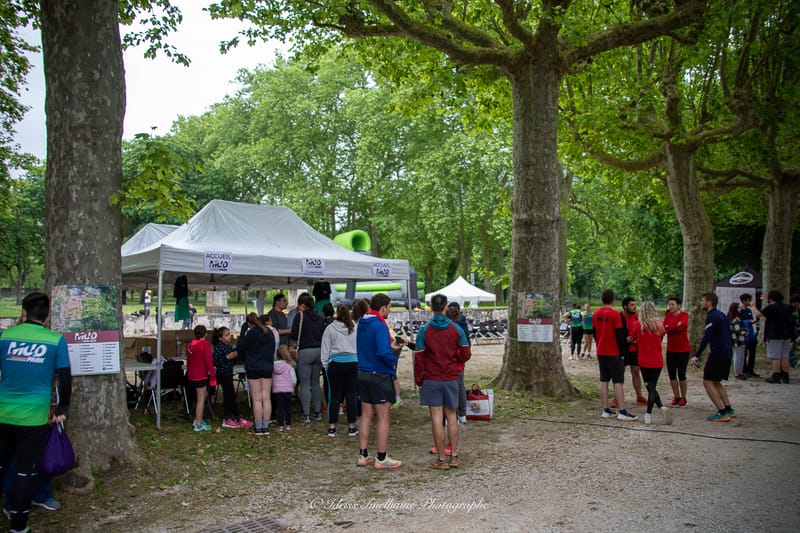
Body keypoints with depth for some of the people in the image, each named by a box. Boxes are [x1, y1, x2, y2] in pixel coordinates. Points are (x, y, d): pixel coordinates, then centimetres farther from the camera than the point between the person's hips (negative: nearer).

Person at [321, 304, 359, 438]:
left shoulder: (330, 328, -4)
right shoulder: (355, 328, 0)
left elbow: (325, 350, 1)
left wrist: (325, 364, 11)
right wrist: (359, 363, 10)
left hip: (335, 364, -1)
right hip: (353, 364, 1)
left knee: (334, 396, 6)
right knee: (351, 395, 7)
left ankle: (332, 427, 9)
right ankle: (351, 427, 12)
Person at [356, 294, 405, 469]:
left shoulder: (361, 324, 8)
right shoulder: (379, 325, -19)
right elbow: (383, 352, -29)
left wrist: (391, 346, 15)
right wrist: (393, 362, -11)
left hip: (363, 374, 8)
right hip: (379, 375, -8)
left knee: (366, 415, 15)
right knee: (383, 417, 2)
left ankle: (363, 456, 21)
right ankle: (382, 458, 9)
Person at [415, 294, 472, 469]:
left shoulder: (424, 330, -6)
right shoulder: (456, 329, 0)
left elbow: (419, 358, -7)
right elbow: (465, 354, 1)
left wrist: (418, 380, 2)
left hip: (431, 380, -2)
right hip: (451, 379, 2)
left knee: (437, 419, 1)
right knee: (452, 417, 12)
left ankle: (441, 459, 5)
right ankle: (454, 456, 16)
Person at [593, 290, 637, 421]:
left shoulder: (596, 315, 6)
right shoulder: (615, 315, -13)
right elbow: (619, 335, -13)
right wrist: (622, 352, -5)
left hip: (601, 353, 6)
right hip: (613, 353, -6)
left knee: (604, 381, 9)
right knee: (618, 382, -3)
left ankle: (606, 410, 11)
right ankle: (622, 412, -4)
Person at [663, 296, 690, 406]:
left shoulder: (684, 315, -8)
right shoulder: (668, 315, 6)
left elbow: (682, 326, -24)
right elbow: (664, 327, -7)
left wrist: (669, 328, -15)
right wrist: (676, 327, -19)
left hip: (683, 349, -5)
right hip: (671, 349, 5)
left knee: (681, 374, 0)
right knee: (672, 374, 6)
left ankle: (683, 398, 14)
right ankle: (676, 396, 19)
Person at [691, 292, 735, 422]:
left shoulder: (712, 317, -13)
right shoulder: (721, 315, 16)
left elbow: (706, 338, -21)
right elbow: (728, 334, 22)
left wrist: (697, 356, -23)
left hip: (717, 353, -10)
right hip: (727, 353, 10)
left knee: (707, 382, -5)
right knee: (716, 382, 19)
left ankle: (722, 413, -8)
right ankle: (729, 410, 17)